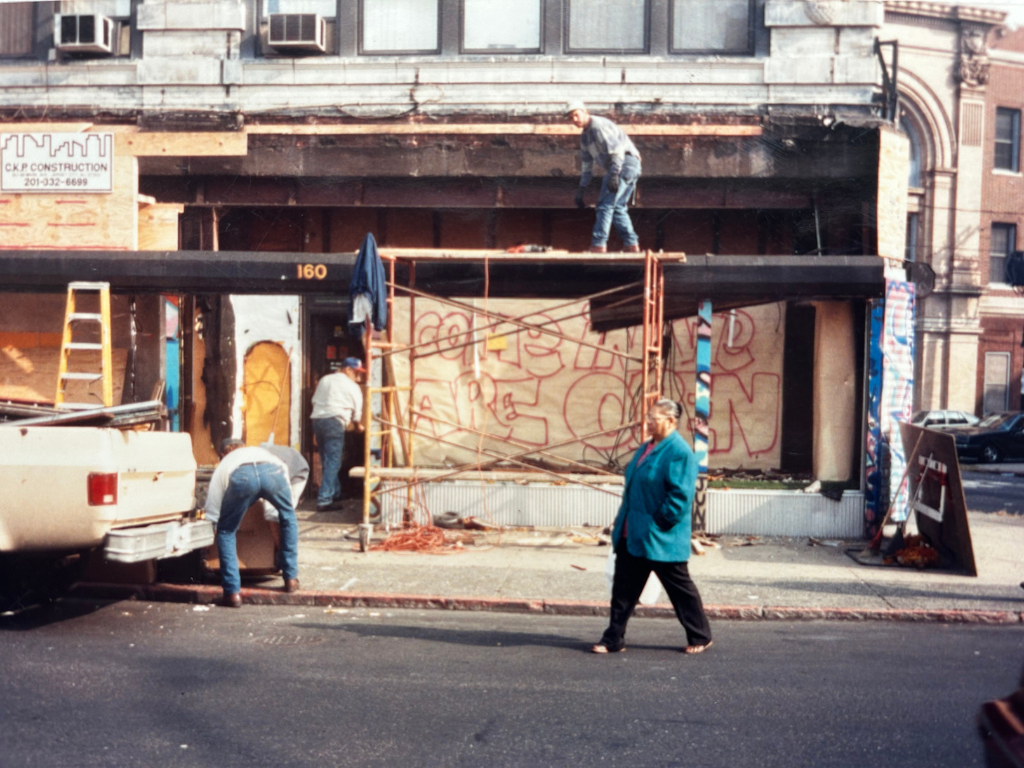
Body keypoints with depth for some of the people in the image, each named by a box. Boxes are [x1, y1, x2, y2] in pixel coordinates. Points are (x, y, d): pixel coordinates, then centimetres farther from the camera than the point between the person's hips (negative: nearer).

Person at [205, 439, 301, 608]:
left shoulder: (225, 463, 40)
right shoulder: (262, 451, 47)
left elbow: (212, 512, 31)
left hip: (241, 476, -2)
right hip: (272, 472, 2)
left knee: (226, 531, 22)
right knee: (289, 518, 31)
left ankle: (233, 592, 14)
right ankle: (291, 578, 34)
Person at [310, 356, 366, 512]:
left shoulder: (324, 380, 22)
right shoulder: (352, 386, 5)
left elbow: (315, 401, 17)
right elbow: (357, 411, 12)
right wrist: (359, 425, 30)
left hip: (317, 420, 7)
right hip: (334, 422, -7)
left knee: (326, 462, 15)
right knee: (333, 463, -6)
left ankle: (335, 495, 23)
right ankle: (324, 500, -12)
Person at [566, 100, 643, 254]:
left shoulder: (599, 125, -10)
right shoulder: (584, 136, 20)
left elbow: (617, 150, -19)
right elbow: (587, 166, 26)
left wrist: (614, 175, -28)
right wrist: (581, 190, 21)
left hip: (626, 162, -10)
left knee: (605, 204, -13)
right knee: (617, 207, 11)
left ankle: (598, 245, -15)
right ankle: (631, 245, 9)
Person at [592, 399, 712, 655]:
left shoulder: (679, 452, -16)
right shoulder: (646, 449, 12)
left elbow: (680, 495, -21)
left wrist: (659, 522, -19)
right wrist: (622, 523, 15)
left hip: (661, 538, -8)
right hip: (632, 535, 9)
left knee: (680, 589, 7)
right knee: (624, 587, 9)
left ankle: (700, 638, 23)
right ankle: (613, 640, 16)